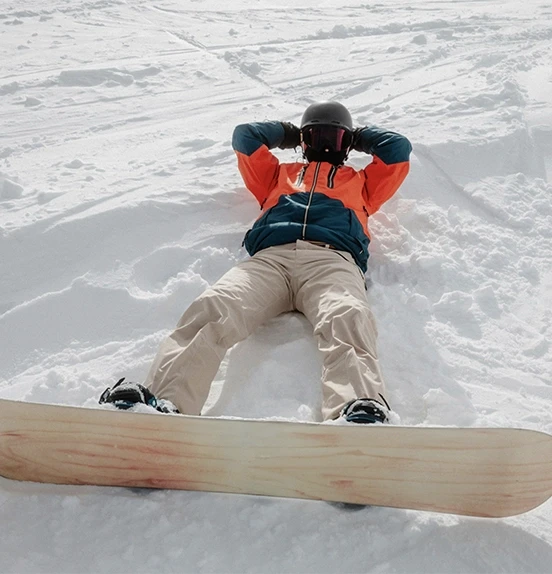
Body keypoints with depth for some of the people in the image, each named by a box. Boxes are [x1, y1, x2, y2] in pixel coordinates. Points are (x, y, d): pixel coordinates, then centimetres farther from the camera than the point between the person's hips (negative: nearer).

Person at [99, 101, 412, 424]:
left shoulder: (361, 181, 41)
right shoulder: (279, 173, 43)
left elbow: (399, 148, 38)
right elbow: (245, 136, 43)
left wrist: (361, 137, 51)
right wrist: (287, 134, 52)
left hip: (332, 258, -1)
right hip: (270, 256, 1)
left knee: (345, 321, -38)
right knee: (211, 312, -32)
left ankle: (362, 413, -64)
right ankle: (166, 403, -52)